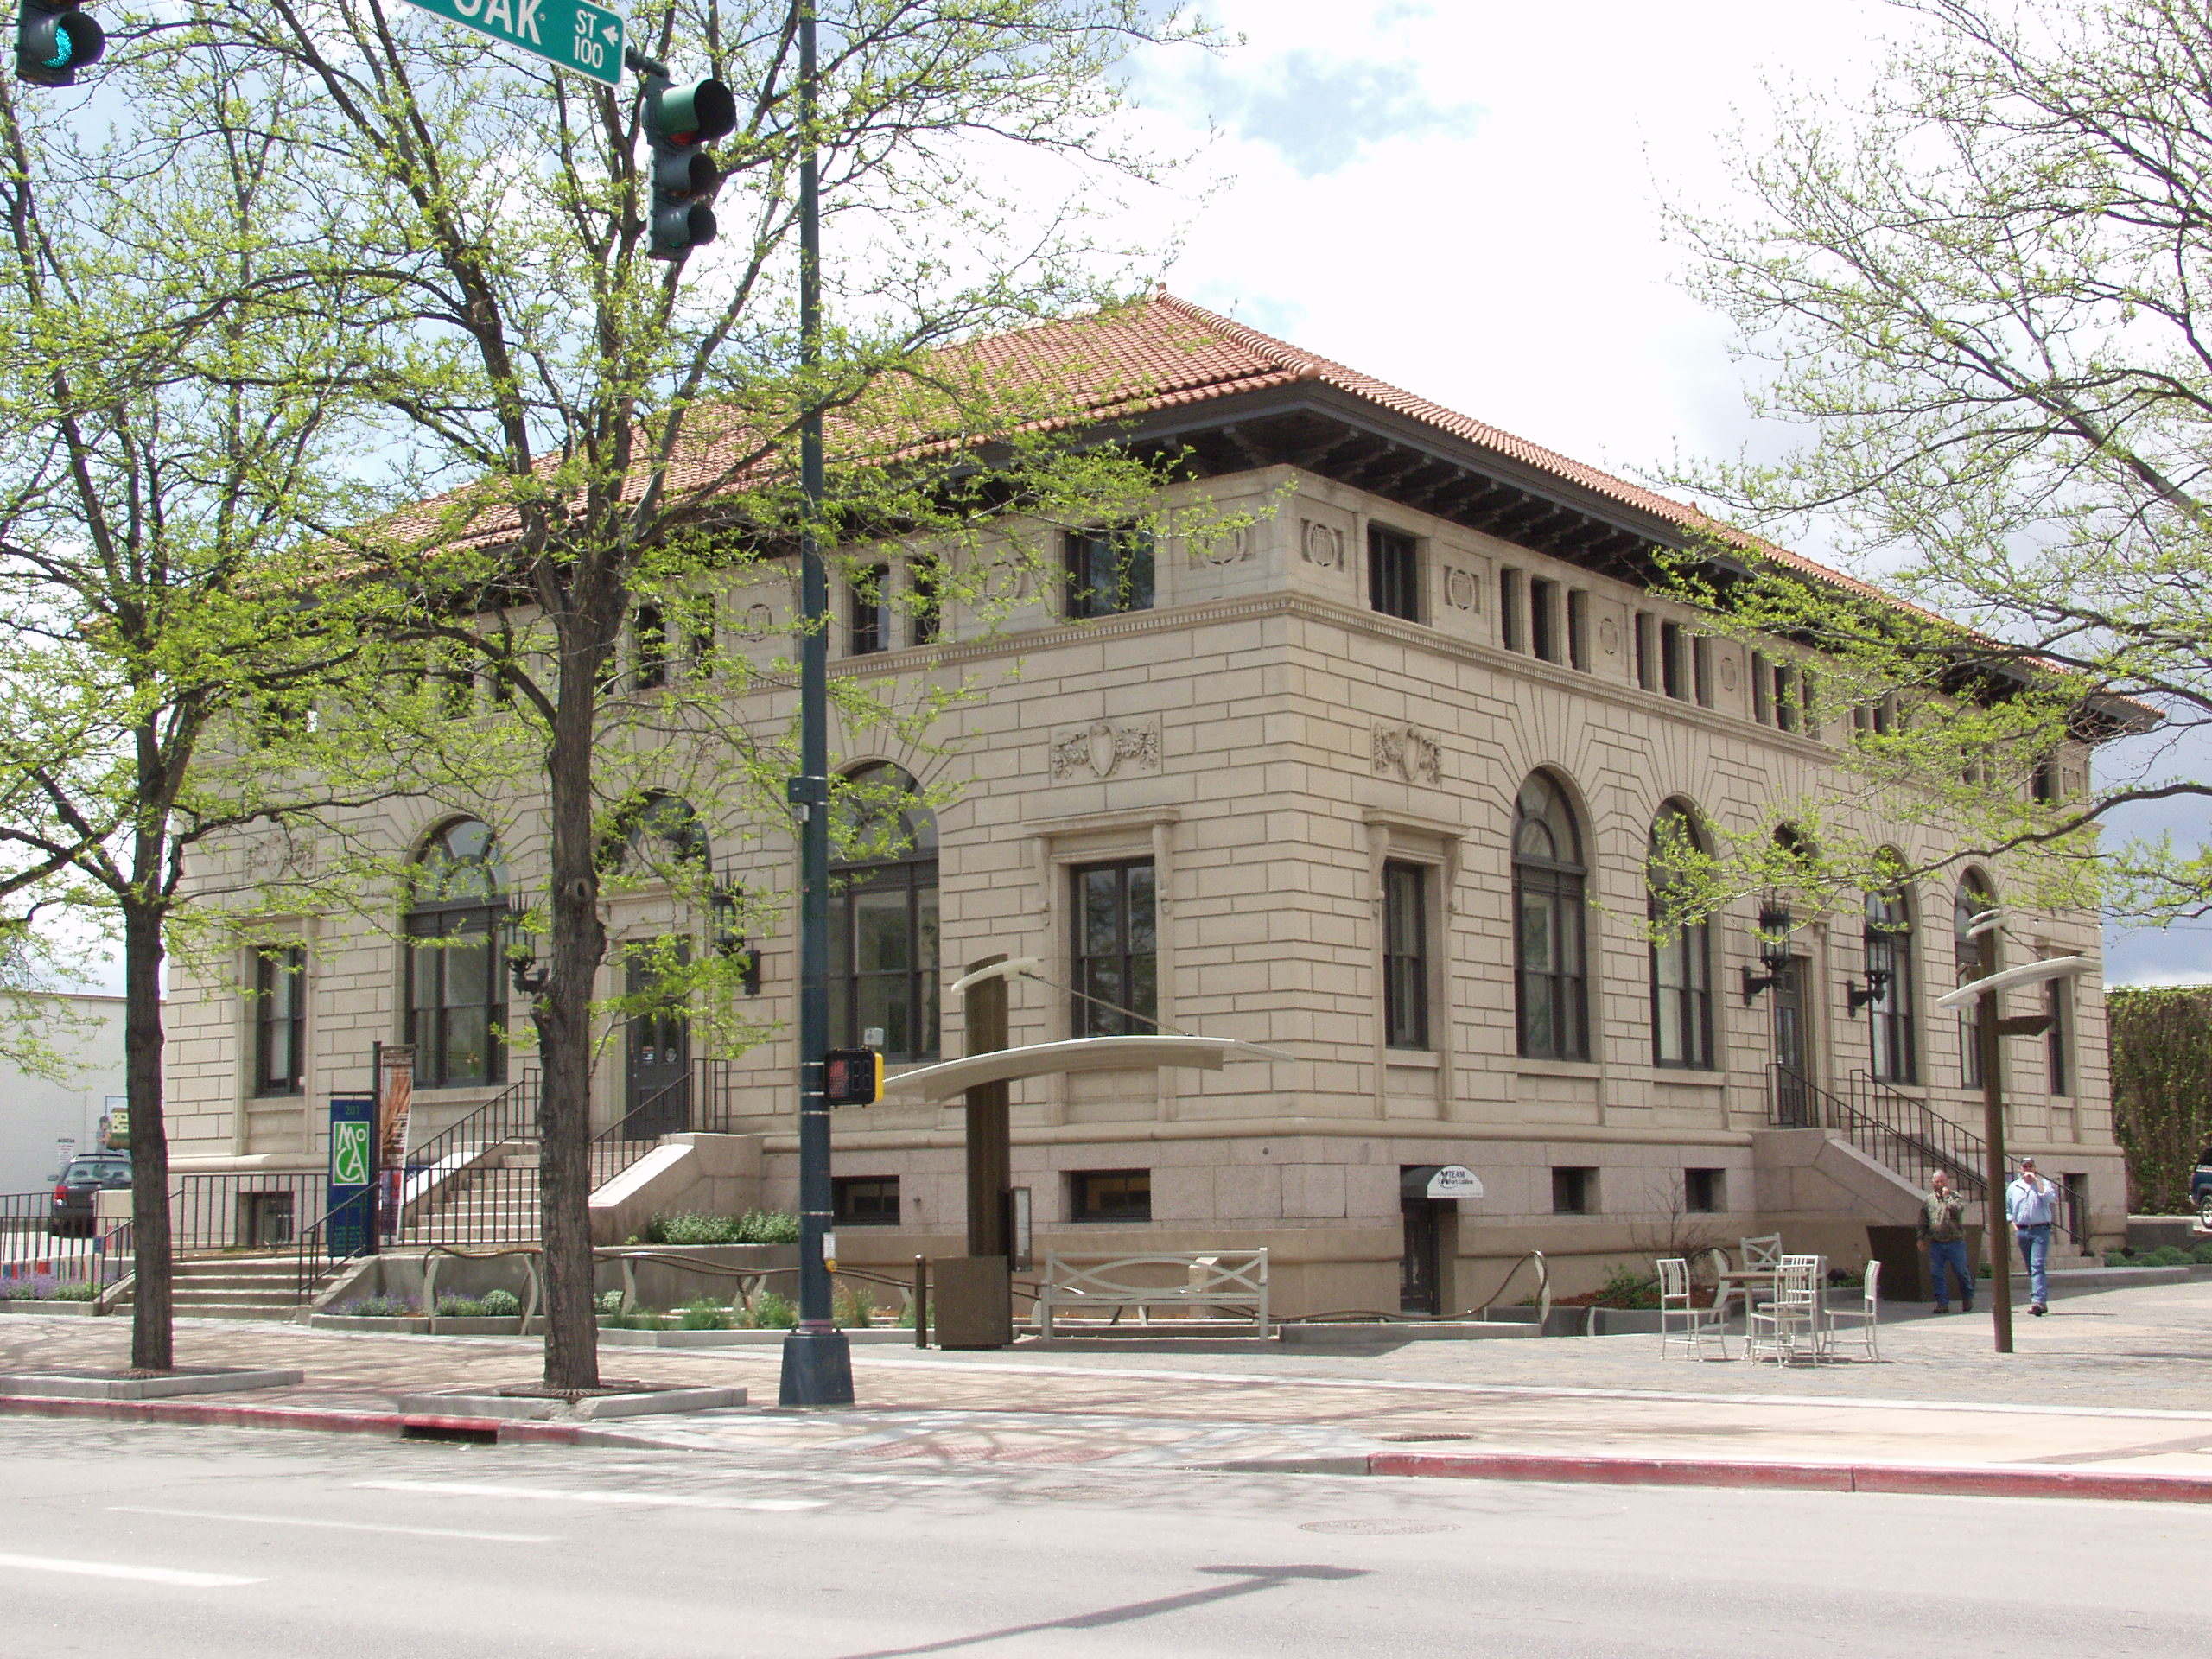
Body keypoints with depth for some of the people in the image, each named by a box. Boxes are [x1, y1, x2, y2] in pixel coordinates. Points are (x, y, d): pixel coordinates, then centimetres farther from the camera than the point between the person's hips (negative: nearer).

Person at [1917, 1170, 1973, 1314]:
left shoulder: (1956, 1197, 2)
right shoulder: (1928, 1200, 12)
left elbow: (1957, 1209, -20)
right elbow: (1923, 1222, 19)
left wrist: (1947, 1196, -13)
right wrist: (1922, 1238, 15)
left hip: (1955, 1241, -3)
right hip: (1936, 1243, 3)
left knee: (1961, 1272, 7)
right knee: (1937, 1275, -1)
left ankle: (1967, 1299, 26)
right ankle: (1942, 1303, 4)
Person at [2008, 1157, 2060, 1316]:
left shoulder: (2043, 1184, 6)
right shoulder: (2013, 1187, 14)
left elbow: (2049, 1197, -15)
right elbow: (2007, 1209, 22)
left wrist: (2036, 1180, -12)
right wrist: (2013, 1224, 7)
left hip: (2040, 1230, -4)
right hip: (2022, 1231, 4)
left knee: (2038, 1266, -17)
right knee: (2031, 1269, 8)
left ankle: (2038, 1301, -27)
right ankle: (2042, 1301, 17)